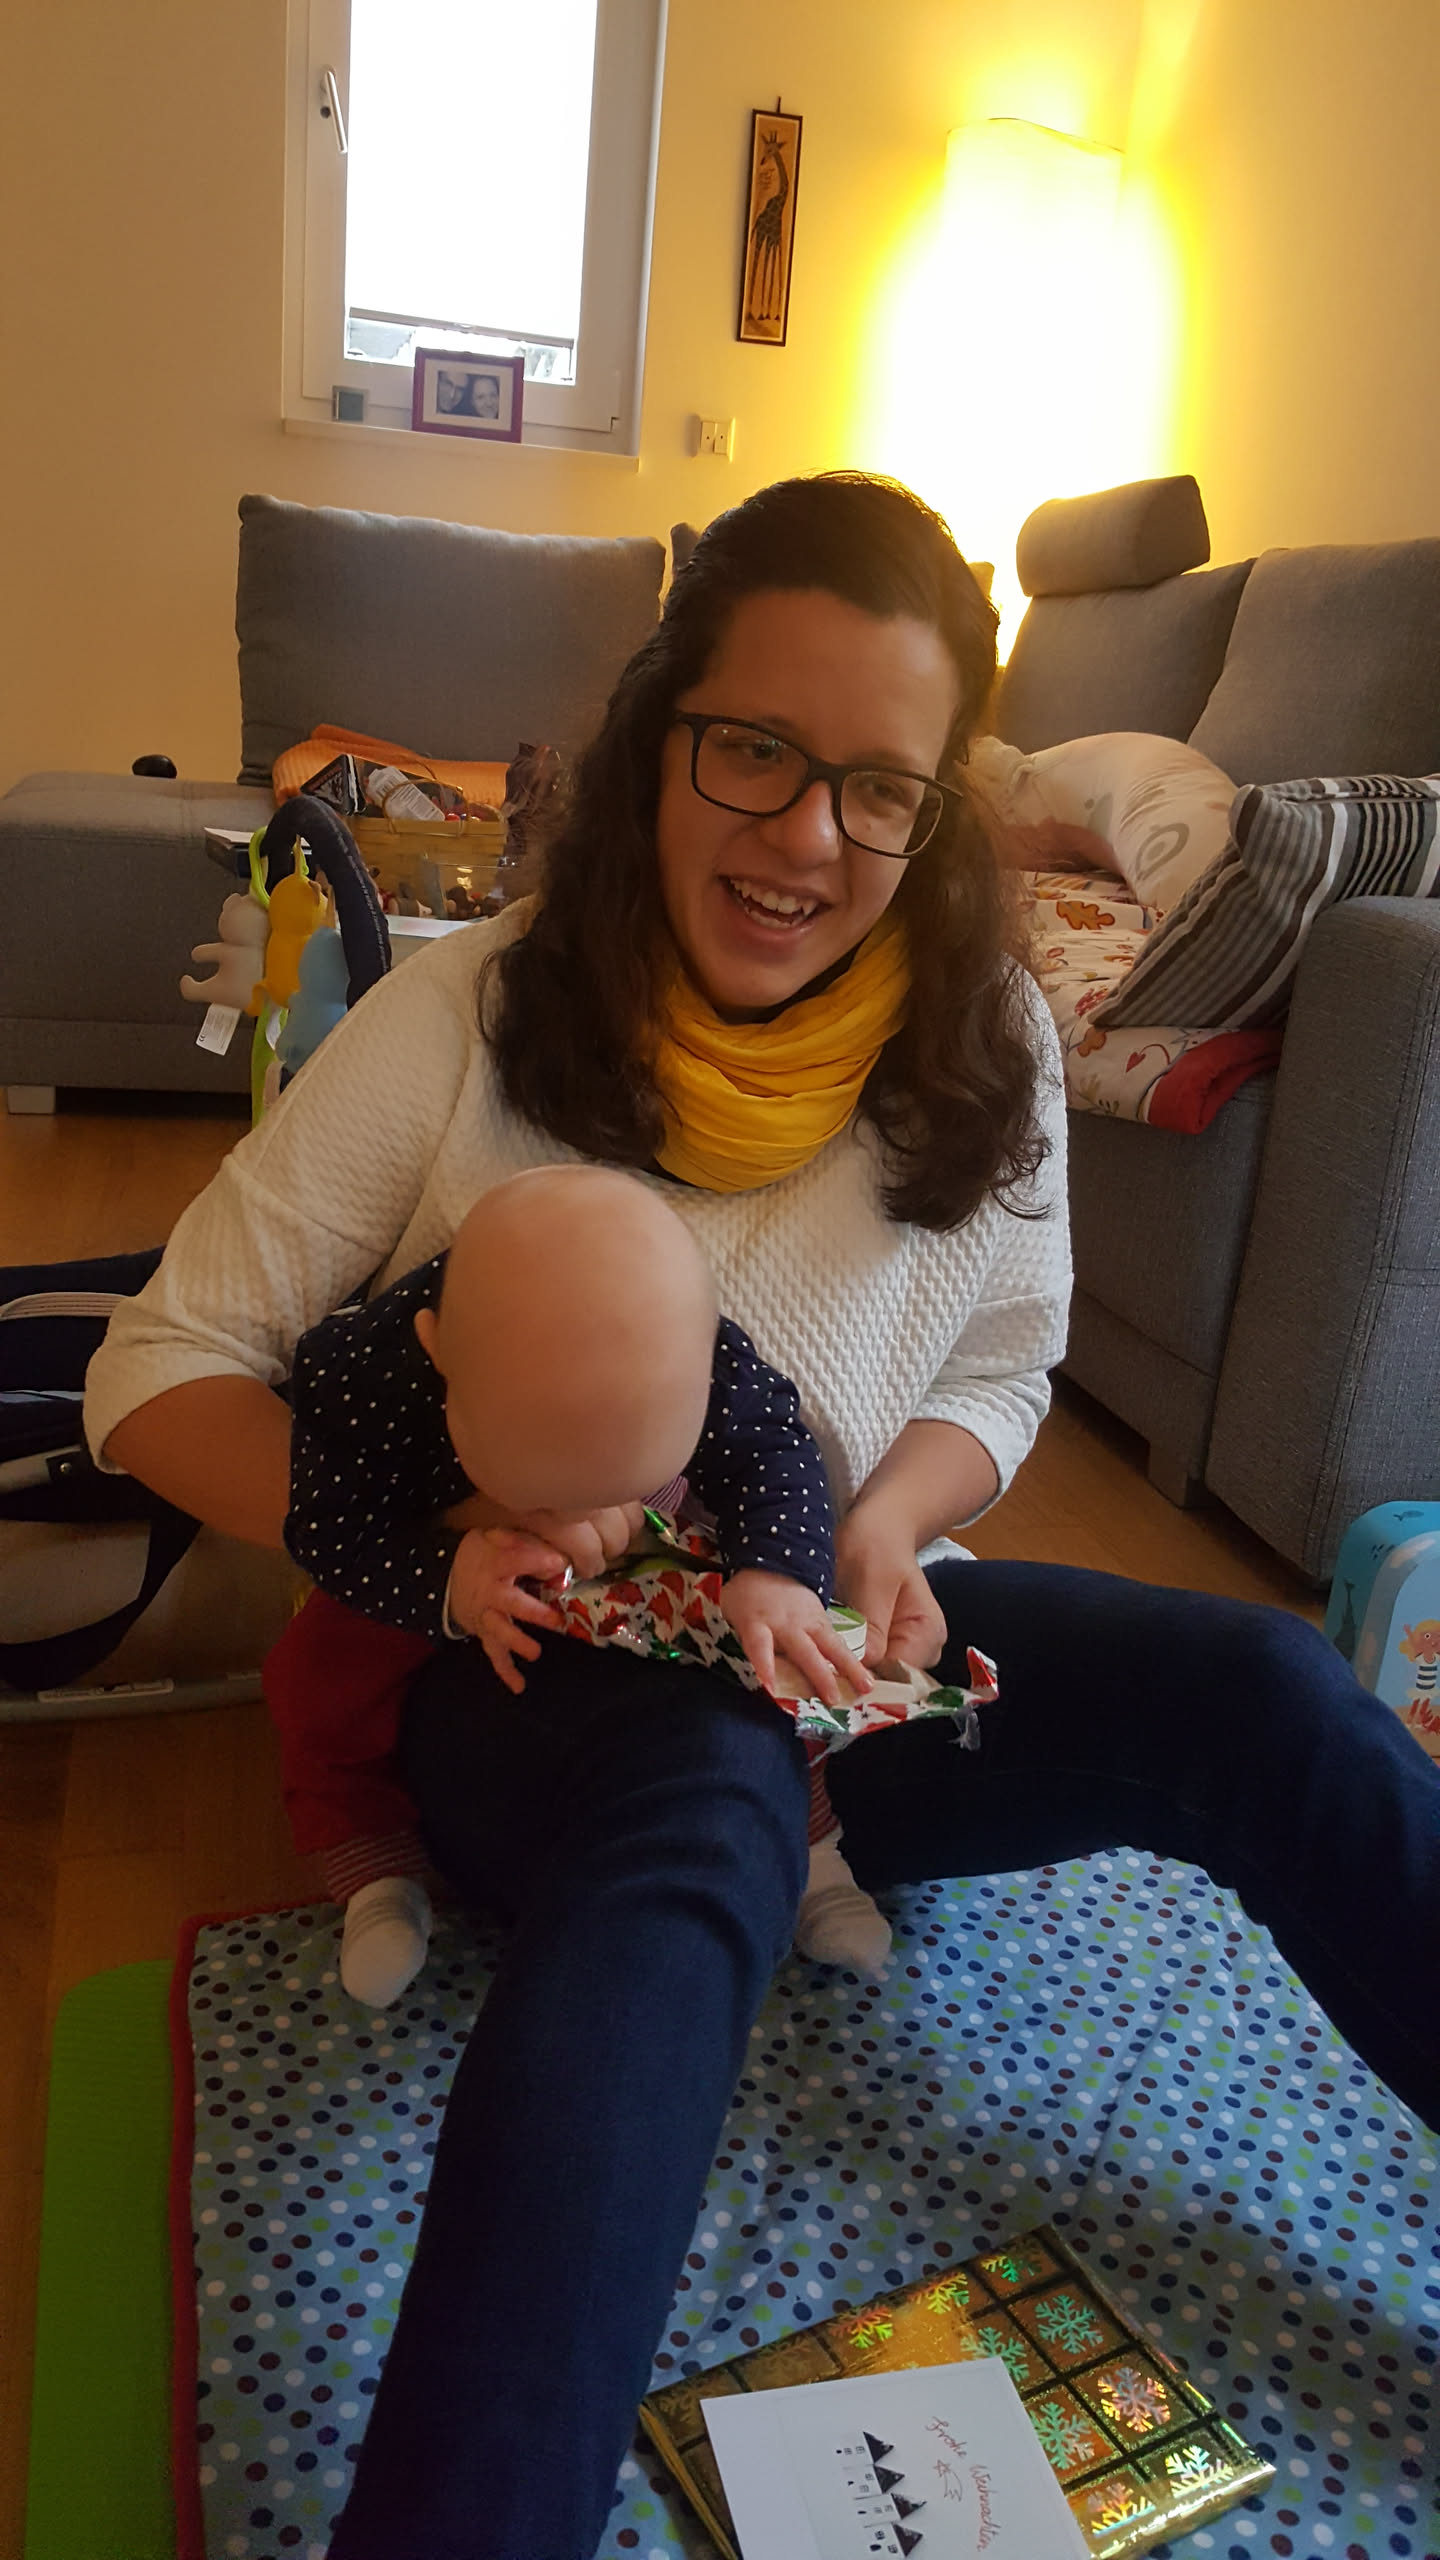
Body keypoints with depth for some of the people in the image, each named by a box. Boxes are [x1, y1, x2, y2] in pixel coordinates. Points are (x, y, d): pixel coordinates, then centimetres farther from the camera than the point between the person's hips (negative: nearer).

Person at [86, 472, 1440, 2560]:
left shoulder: (985, 1039, -1)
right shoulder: (465, 1024, -10)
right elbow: (163, 1371, -6)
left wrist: (893, 1521, -12)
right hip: (542, 1680, -3)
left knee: (1261, 1690, -21)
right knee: (712, 1802, -38)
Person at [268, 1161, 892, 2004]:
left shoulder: (694, 1356, -37)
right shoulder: (365, 1374, -40)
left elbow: (775, 1455, -25)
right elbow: (331, 1530, -28)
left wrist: (778, 1578, -44)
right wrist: (446, 1589, -45)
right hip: (433, 1575, 0)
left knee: (780, 1656, -12)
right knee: (319, 1683, -17)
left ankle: (806, 1847, 11)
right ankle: (380, 1884, 4)